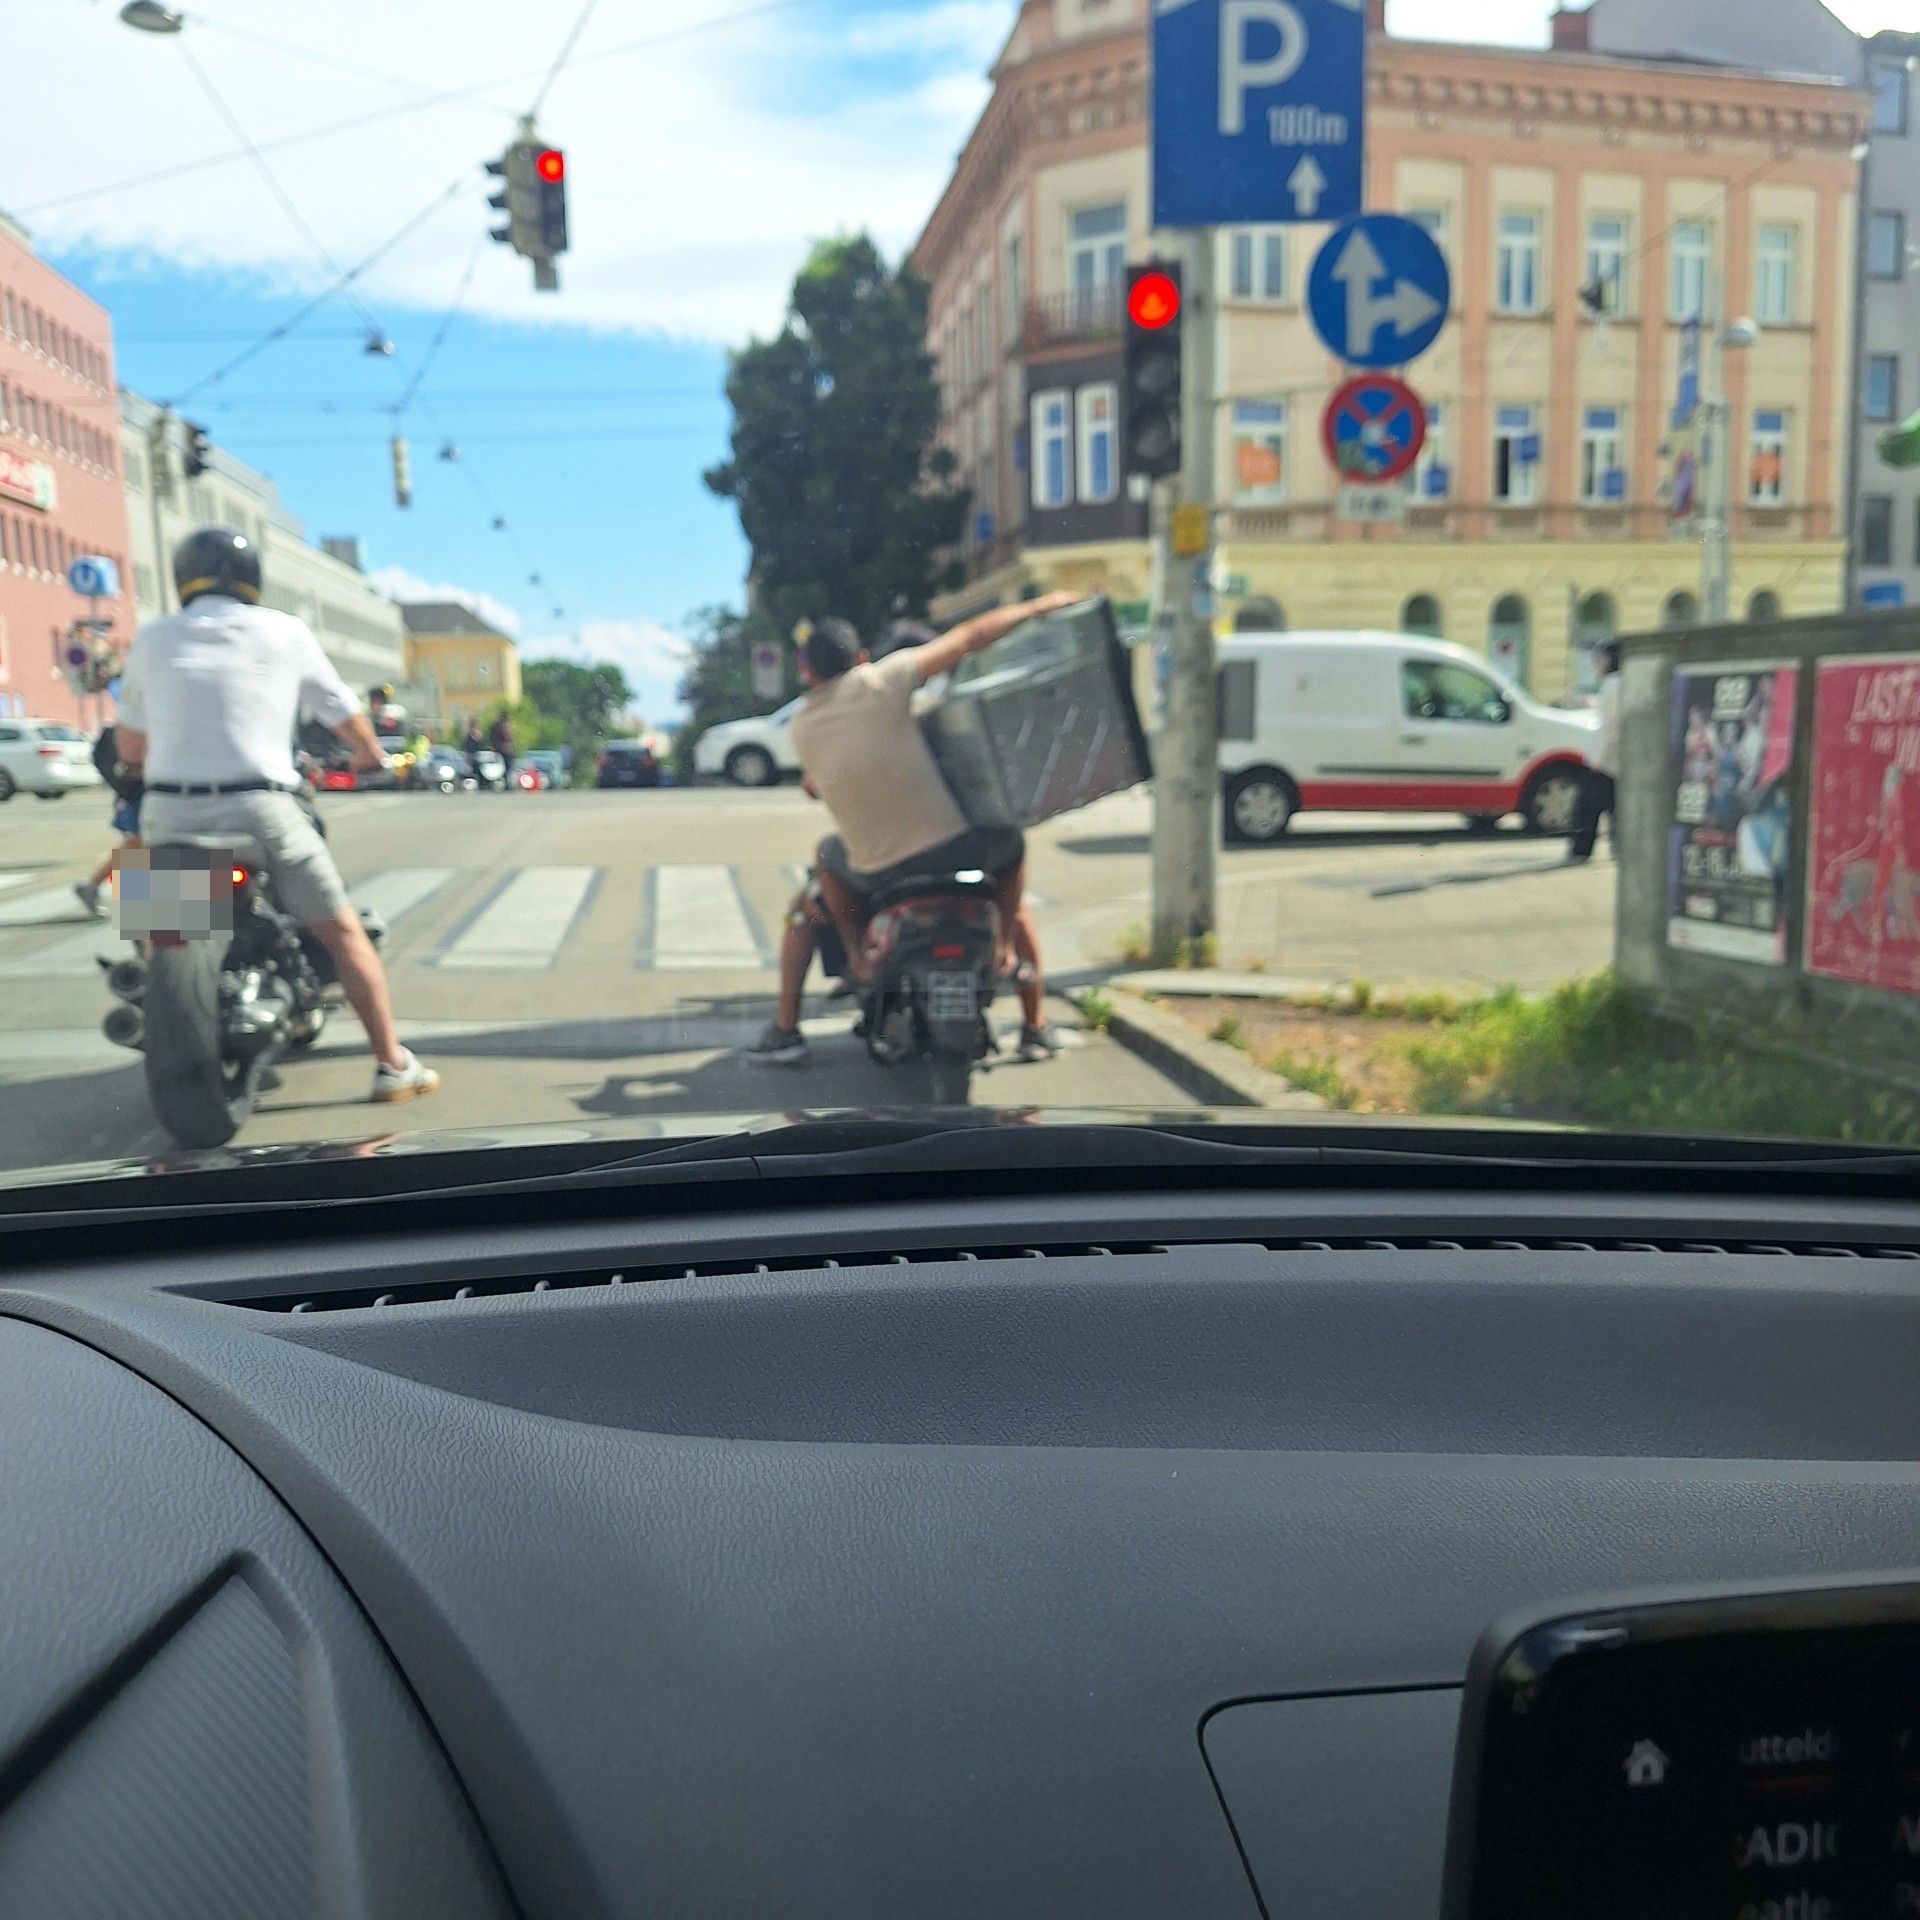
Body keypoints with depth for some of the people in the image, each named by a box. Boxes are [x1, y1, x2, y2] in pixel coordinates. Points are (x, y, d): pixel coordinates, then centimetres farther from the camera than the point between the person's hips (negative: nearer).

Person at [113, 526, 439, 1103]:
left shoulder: (152, 638, 9)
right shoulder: (284, 632, 5)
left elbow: (131, 745, 15)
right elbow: (347, 715, 13)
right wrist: (369, 755, 34)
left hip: (170, 812, 2)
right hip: (259, 810, -2)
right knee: (343, 933, 10)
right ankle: (392, 1066, 9)